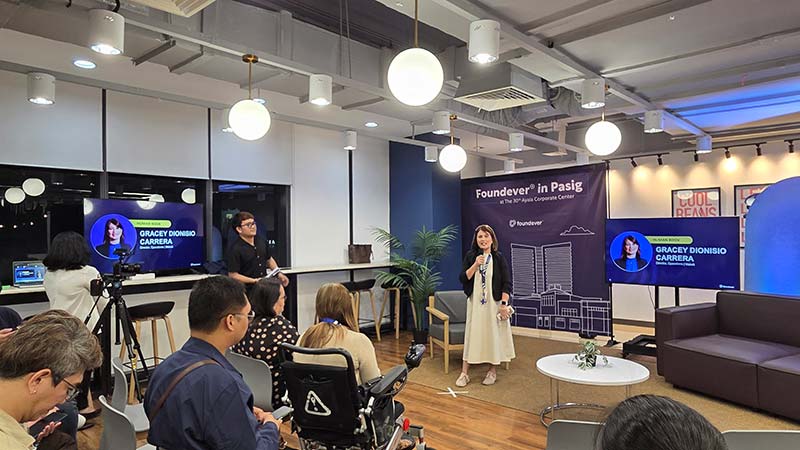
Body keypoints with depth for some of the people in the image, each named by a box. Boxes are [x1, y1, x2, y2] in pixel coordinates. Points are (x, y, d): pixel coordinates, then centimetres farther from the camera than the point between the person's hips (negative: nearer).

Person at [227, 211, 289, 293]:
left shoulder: (261, 241, 7)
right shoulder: (234, 249, -14)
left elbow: (269, 259, 22)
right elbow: (233, 275, -16)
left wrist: (279, 274, 10)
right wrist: (254, 281, -20)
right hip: (247, 290, -6)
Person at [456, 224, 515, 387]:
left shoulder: (499, 258, -4)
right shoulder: (470, 256, 2)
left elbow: (506, 283, -6)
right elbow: (463, 278, -3)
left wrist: (504, 304, -13)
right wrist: (475, 265, -15)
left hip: (494, 302, -1)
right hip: (475, 302, 2)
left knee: (494, 334, 5)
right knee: (471, 334, 3)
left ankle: (493, 371, 22)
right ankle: (464, 373, 9)